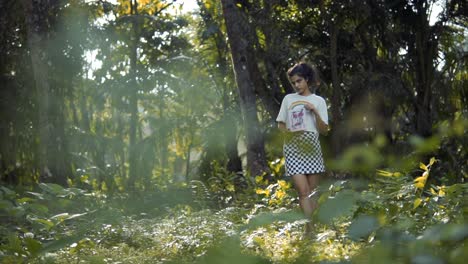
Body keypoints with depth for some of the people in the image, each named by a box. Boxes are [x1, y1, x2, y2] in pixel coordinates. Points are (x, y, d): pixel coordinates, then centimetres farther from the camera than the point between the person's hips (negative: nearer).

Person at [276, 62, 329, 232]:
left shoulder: (318, 101, 8)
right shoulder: (288, 99, 12)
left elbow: (324, 130, 4)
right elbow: (280, 125, 16)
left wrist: (315, 112, -10)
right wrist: (289, 132, -5)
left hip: (311, 148, 0)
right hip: (293, 149, 0)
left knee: (312, 192, 2)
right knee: (303, 190, -12)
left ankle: (313, 228, 6)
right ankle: (309, 230, -16)